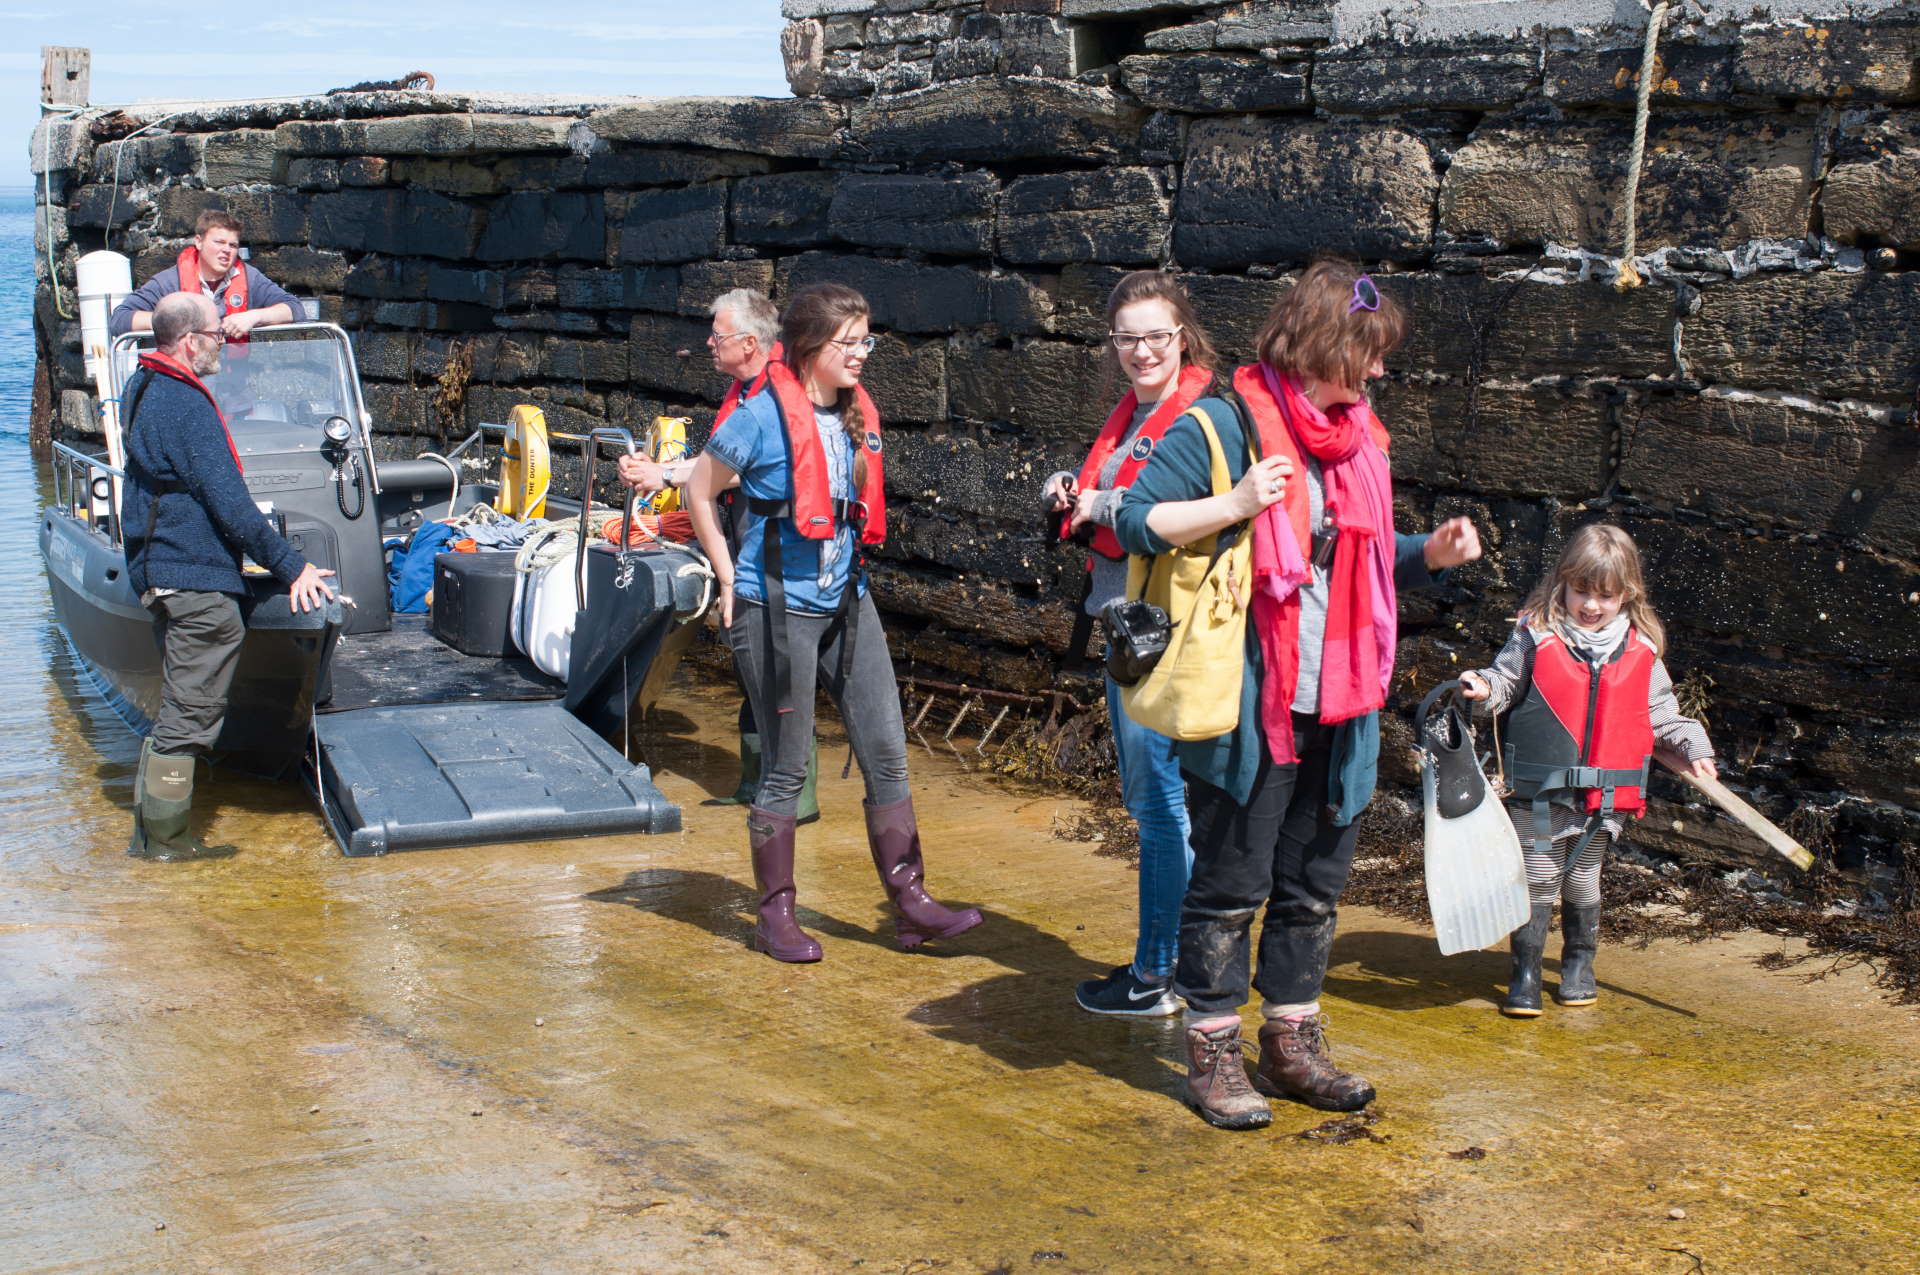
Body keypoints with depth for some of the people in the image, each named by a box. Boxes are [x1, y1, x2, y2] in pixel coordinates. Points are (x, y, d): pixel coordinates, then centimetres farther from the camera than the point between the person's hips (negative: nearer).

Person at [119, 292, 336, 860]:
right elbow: (228, 502, -21)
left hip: (159, 572, 10)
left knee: (182, 705, 18)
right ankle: (164, 839, 4)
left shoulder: (141, 389, 12)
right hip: (197, 579, -10)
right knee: (190, 712, -2)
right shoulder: (187, 405, -19)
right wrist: (291, 567, -14)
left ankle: (150, 828, 22)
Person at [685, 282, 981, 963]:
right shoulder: (762, 416, -13)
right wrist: (730, 580, -5)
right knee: (786, 768, 2)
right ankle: (775, 914, 16)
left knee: (887, 752, 3)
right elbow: (701, 492, -5)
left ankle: (910, 902, 10)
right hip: (775, 608, -6)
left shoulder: (857, 416, 6)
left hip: (846, 602, 6)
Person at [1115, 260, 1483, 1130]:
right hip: (1245, 706, -7)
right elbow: (1136, 523, -12)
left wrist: (1433, 554, 5)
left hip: (1334, 709, 7)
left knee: (1314, 883, 15)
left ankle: (1292, 1045, 29)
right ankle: (1212, 1057, 16)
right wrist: (1238, 503, -21)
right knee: (1229, 885, 3)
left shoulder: (1358, 440, 12)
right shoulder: (1221, 428, -10)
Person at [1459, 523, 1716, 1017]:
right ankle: (1525, 975, 11)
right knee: (1537, 882, 1)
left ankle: (1579, 966, 34)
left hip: (1604, 799, 2)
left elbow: (1660, 710, 13)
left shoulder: (1640, 651, 3)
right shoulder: (1536, 636, -5)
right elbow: (1507, 677, 1)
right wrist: (1484, 687, -20)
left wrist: (1693, 748, 4)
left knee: (1583, 883, 17)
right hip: (1539, 795, -2)